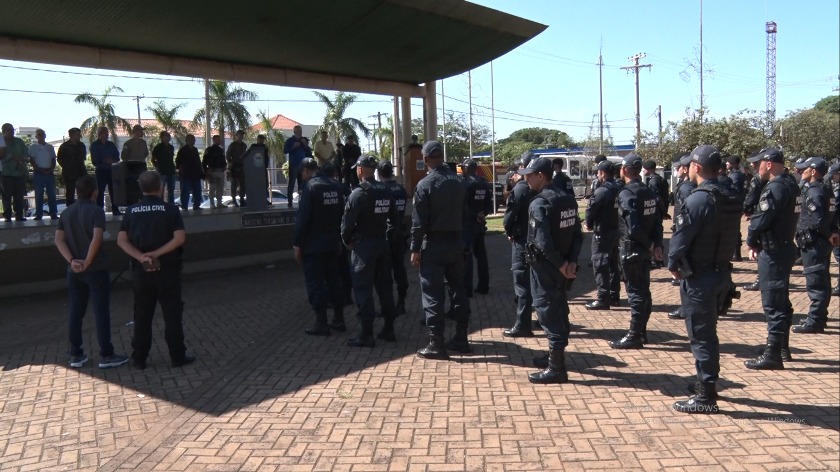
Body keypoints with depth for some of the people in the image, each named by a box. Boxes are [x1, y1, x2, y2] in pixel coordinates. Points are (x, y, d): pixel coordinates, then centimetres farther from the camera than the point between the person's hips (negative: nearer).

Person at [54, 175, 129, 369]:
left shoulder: (66, 213, 9)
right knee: (101, 312, 0)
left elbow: (58, 240, 1)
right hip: (96, 269, -6)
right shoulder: (96, 211, -9)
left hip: (74, 271, 6)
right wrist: (87, 262, -15)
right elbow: (96, 238, -22)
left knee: (75, 313, 11)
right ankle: (106, 355, 3)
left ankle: (76, 355, 17)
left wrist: (72, 261, -7)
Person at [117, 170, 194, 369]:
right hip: (167, 270, -3)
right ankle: (177, 356, 9)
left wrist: (140, 256, -14)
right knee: (172, 315, 5)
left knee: (142, 315, 12)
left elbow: (121, 240, -5)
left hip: (141, 271, 3)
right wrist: (157, 253, -15)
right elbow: (179, 238, -15)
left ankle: (139, 358, 18)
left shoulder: (132, 211, 3)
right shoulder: (170, 209, -6)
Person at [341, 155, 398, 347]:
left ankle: (366, 335, 0)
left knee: (363, 288, -1)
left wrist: (347, 240, 1)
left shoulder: (359, 193, -14)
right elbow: (393, 218, 9)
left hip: (364, 245, -7)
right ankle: (388, 329, 20)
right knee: (384, 286, 13)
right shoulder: (386, 191, 6)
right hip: (383, 243, 7)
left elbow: (348, 221, -15)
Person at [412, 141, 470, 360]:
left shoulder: (425, 184, -12)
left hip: (434, 244, -6)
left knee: (433, 294, -2)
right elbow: (463, 212, 8)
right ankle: (461, 338, 21)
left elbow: (419, 222, -13)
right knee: (458, 289, 13)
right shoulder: (458, 180, 6)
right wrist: (461, 238, 15)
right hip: (456, 242, 6)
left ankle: (436, 344, 0)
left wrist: (415, 249, -8)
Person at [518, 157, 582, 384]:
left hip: (545, 267, -8)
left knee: (548, 313, -1)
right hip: (562, 266, 9)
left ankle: (556, 369, 4)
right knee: (559, 311, 19)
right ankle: (556, 357, 34)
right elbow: (578, 234, 5)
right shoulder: (568, 198, 8)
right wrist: (571, 261, -2)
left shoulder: (539, 204, -18)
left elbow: (543, 242, -26)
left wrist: (561, 265, -16)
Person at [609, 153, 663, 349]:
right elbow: (657, 221, 6)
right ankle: (641, 332, 24)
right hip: (644, 249, 8)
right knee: (643, 290, 14)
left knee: (635, 292, -3)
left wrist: (650, 244, -11)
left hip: (631, 249, -8)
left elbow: (633, 227, -23)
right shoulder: (649, 192, 9)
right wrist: (657, 244, 1)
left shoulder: (626, 194, -17)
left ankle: (634, 337, 3)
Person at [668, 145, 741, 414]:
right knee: (707, 333, 21)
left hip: (698, 277, -9)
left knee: (701, 336, -1)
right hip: (721, 273, 9)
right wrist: (722, 261, 15)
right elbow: (731, 237, 11)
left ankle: (706, 397, 5)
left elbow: (681, 237, -19)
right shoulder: (730, 199, 6)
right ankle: (707, 383, 34)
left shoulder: (699, 199, -20)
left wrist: (673, 265, -4)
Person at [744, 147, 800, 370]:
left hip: (773, 252, -10)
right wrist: (758, 243, 6)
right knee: (781, 301, 19)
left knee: (773, 304, -5)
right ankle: (782, 347, 30)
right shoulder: (791, 186, 11)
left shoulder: (775, 188, -19)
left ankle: (773, 355, 1)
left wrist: (752, 242, -2)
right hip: (786, 247, 10)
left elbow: (760, 220, -22)